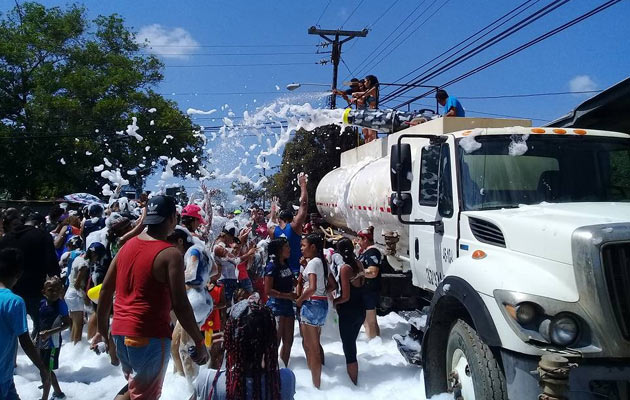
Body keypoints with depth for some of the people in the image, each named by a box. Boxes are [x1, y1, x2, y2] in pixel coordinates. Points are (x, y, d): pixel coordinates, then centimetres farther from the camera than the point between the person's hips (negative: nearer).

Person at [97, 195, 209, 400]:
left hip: (120, 331, 7)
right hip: (150, 335, -7)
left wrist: (102, 325, 22)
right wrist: (199, 342, -10)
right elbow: (180, 306, -18)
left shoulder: (128, 245, 6)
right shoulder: (170, 254, -15)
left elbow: (106, 289, 12)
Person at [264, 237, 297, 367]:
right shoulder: (272, 266, -12)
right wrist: (287, 295, -17)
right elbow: (268, 290, -17)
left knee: (288, 342, 13)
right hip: (276, 306, -8)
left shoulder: (286, 265, 10)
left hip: (287, 305, 8)